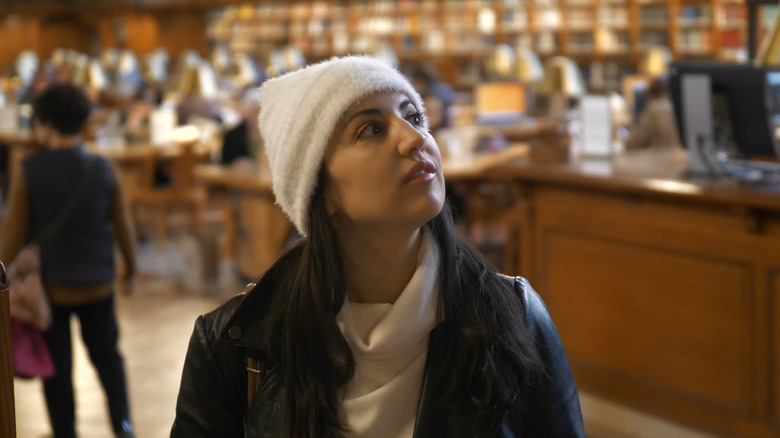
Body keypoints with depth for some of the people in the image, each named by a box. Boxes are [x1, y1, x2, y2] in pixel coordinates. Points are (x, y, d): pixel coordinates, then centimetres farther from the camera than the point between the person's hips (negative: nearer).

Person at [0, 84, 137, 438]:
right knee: (107, 356, 18)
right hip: (98, 285, 2)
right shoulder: (102, 170, -6)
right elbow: (122, 227, 0)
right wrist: (130, 271, 14)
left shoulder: (28, 172, -13)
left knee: (57, 368, 11)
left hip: (50, 287, -2)